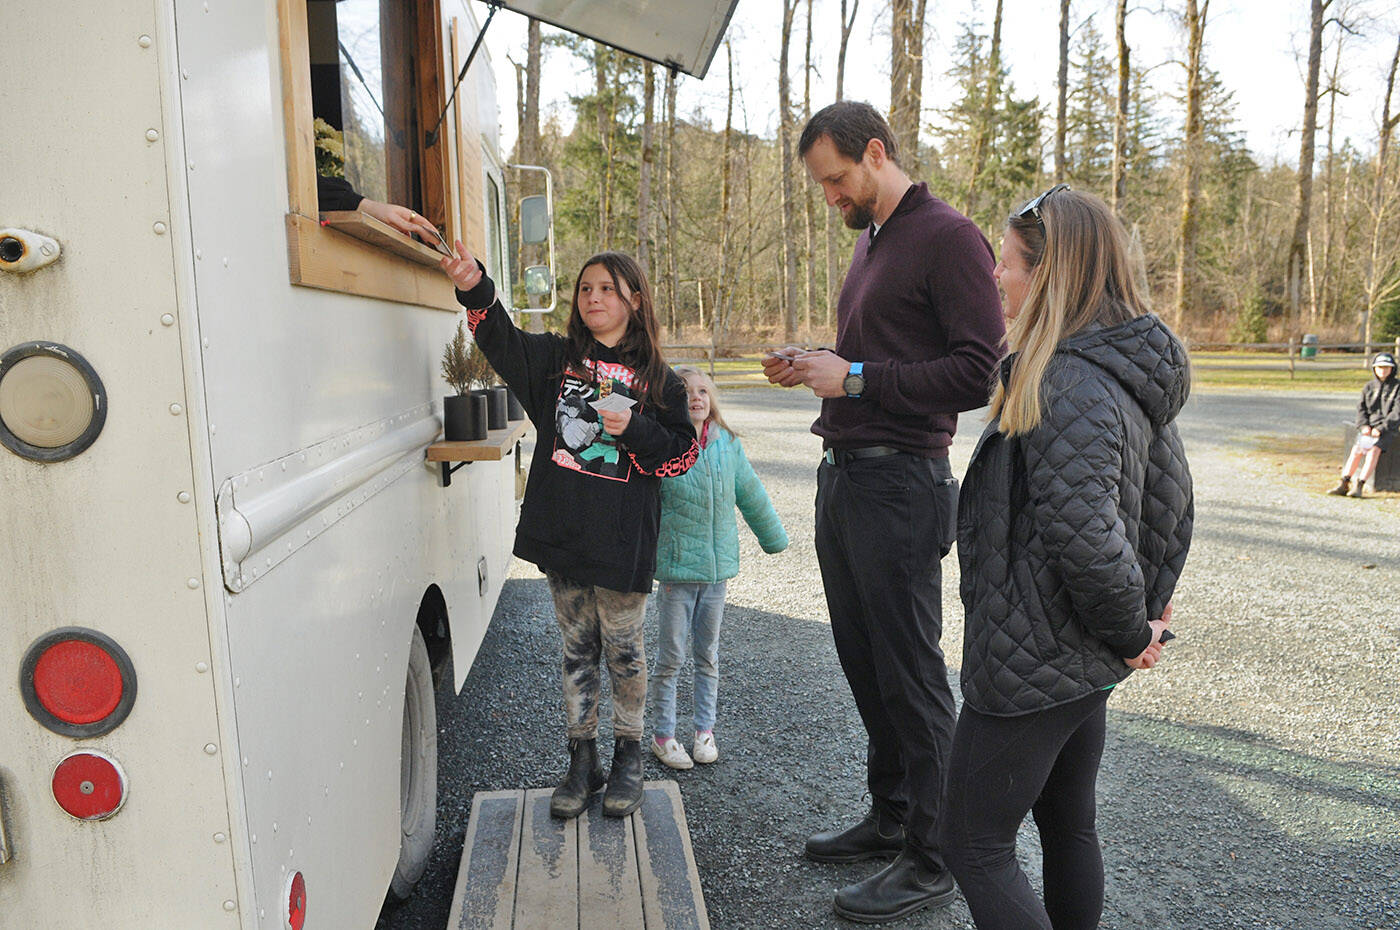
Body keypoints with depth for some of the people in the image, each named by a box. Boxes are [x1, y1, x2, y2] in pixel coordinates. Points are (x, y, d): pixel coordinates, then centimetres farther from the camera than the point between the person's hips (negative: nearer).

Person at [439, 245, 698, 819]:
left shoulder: (657, 380, 2)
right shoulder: (556, 358, 8)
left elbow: (681, 453, 0)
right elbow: (501, 339, -4)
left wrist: (634, 429, -16)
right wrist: (475, 289, -21)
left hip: (621, 538, -2)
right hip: (563, 531, 2)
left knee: (623, 648, 8)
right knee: (577, 648, 12)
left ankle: (628, 757, 26)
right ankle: (582, 760, 25)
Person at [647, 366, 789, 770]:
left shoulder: (728, 444, 3)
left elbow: (751, 495, 14)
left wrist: (774, 537, 23)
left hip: (718, 566, 4)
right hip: (676, 566, -4)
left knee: (707, 653, 15)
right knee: (671, 656, 4)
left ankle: (705, 730, 29)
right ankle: (662, 735, 20)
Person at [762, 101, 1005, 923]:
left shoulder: (948, 237, -10)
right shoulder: (872, 242, 18)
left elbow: (980, 371, -18)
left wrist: (856, 379, -18)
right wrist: (815, 367, 7)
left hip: (898, 485, -9)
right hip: (843, 478, 9)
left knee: (911, 676, 1)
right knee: (865, 664, 17)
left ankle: (932, 860, 16)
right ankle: (890, 816, 33)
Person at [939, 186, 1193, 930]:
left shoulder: (1069, 388, -25)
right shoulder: (1126, 376, 7)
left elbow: (1086, 538, -30)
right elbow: (1173, 493, 17)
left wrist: (1130, 631, -14)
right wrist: (1152, 602, 16)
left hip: (1031, 662, -10)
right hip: (1085, 661, 10)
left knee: (974, 844, 3)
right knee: (1068, 826, 22)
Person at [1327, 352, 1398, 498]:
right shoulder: (1369, 386, 14)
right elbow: (1361, 408, 10)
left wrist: (1381, 428, -17)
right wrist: (1364, 426, -8)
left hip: (1387, 428, -4)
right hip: (1369, 427, 4)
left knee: (1374, 450, -28)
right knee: (1357, 448, -21)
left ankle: (1359, 486, -33)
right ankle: (1344, 484, -24)